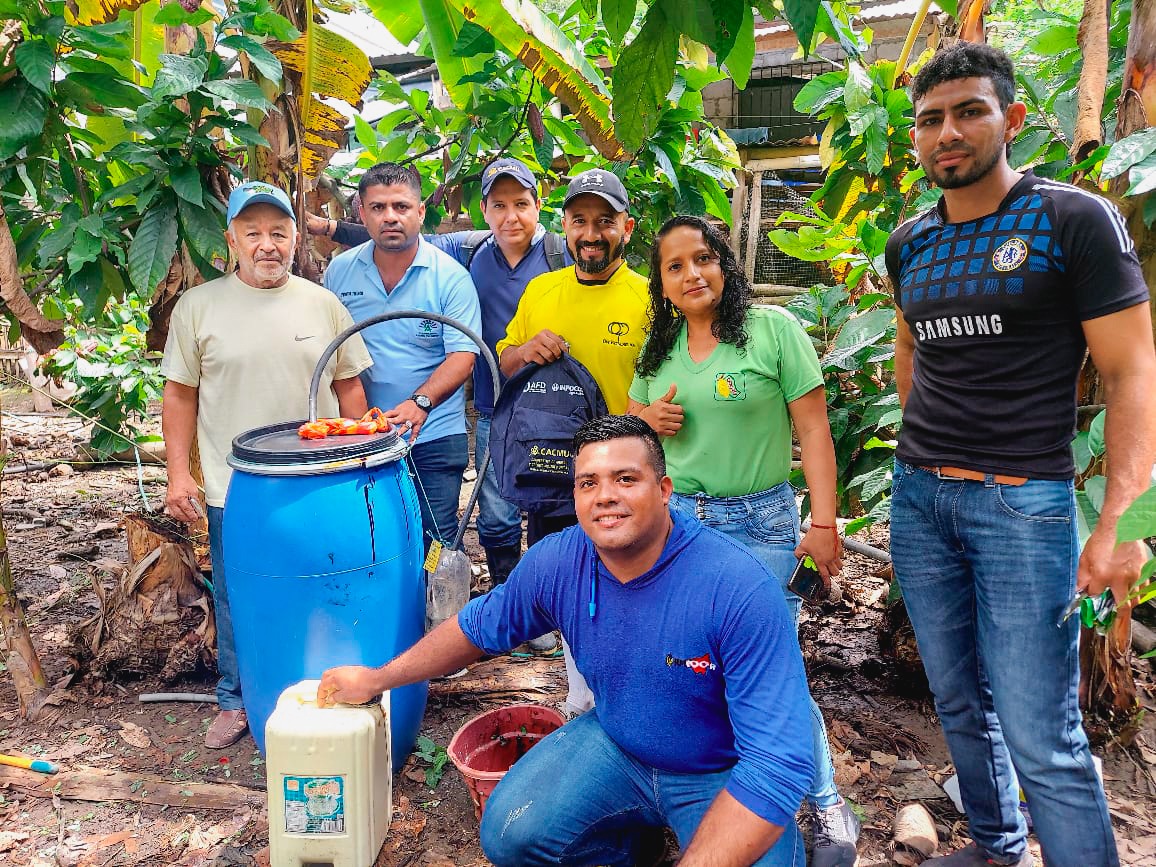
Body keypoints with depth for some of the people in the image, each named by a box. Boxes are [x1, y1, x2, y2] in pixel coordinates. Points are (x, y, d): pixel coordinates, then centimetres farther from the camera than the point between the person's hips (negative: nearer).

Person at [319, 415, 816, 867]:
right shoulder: (553, 563, -15)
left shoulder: (742, 591, -32)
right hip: (614, 745, 4)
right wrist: (377, 679, 7)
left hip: (723, 777, -3)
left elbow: (779, 761, -32)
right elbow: (479, 627, 5)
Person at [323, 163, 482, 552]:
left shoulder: (451, 277, -8)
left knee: (436, 542, 3)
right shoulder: (339, 271, 2)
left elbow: (462, 355, -14)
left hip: (433, 437, -2)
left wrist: (419, 403, -30)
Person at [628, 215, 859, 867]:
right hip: (676, 520, 5)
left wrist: (824, 524, -11)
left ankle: (828, 806, 19)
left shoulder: (774, 328, -5)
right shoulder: (660, 347, 9)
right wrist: (650, 417, -3)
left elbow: (814, 428, -7)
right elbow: (630, 420, 21)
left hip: (760, 525, -4)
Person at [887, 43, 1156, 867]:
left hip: (1024, 502, -5)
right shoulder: (910, 243, 10)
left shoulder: (1075, 220, -5)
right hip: (917, 498, 5)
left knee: (1040, 735, -4)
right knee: (959, 701, 16)